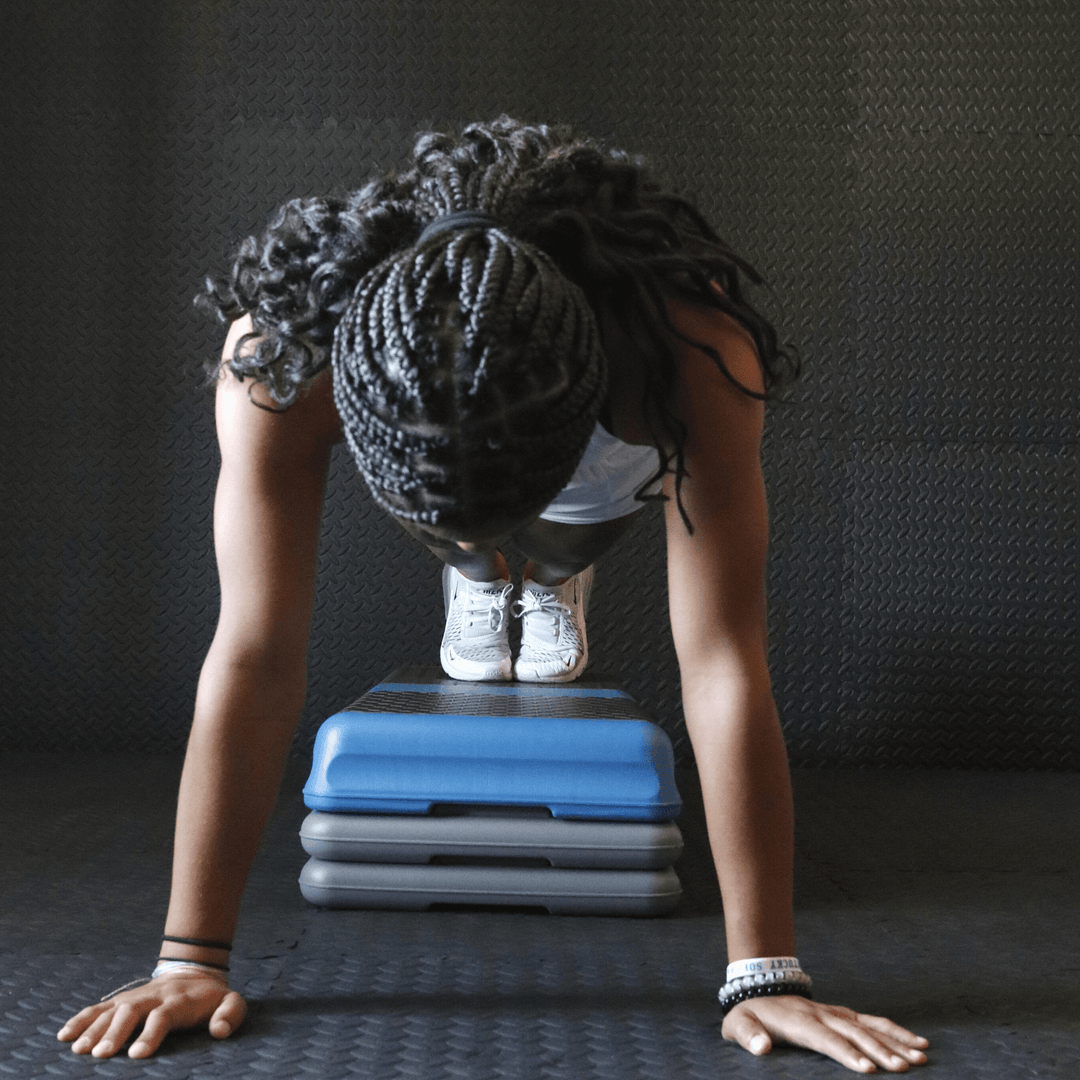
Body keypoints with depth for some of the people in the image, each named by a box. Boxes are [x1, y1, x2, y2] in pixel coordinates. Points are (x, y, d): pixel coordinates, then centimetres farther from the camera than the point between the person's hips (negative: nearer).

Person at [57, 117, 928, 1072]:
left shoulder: (695, 348, -48)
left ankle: (558, 583, 55)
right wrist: (190, 960, -38)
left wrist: (765, 975, -42)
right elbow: (255, 659, -42)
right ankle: (477, 586, 41)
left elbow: (724, 662, -46)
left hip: (607, 454, 0)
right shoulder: (279, 352, -46)